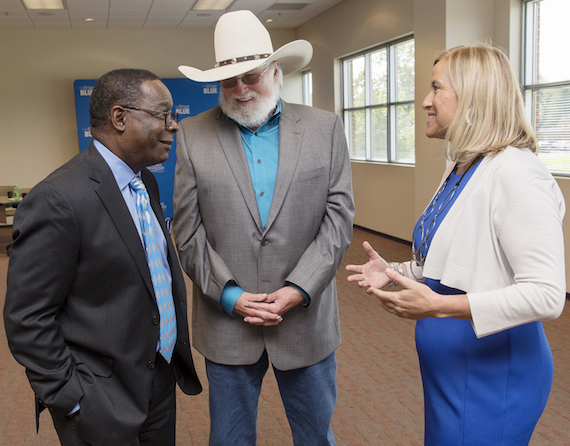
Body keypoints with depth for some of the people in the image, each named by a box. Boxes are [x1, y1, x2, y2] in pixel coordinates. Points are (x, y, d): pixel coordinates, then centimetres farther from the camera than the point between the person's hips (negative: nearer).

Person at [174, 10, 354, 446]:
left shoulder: (325, 128, 0)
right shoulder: (193, 134, 0)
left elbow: (338, 217, -4)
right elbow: (188, 229, -2)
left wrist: (298, 290, -12)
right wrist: (229, 294, -10)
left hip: (307, 316, 0)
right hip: (226, 319, 0)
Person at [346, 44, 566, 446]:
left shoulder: (516, 174, -22)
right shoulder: (463, 170, 9)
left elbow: (546, 295, -27)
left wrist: (437, 306, -31)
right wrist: (395, 271, 3)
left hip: (490, 375, -9)